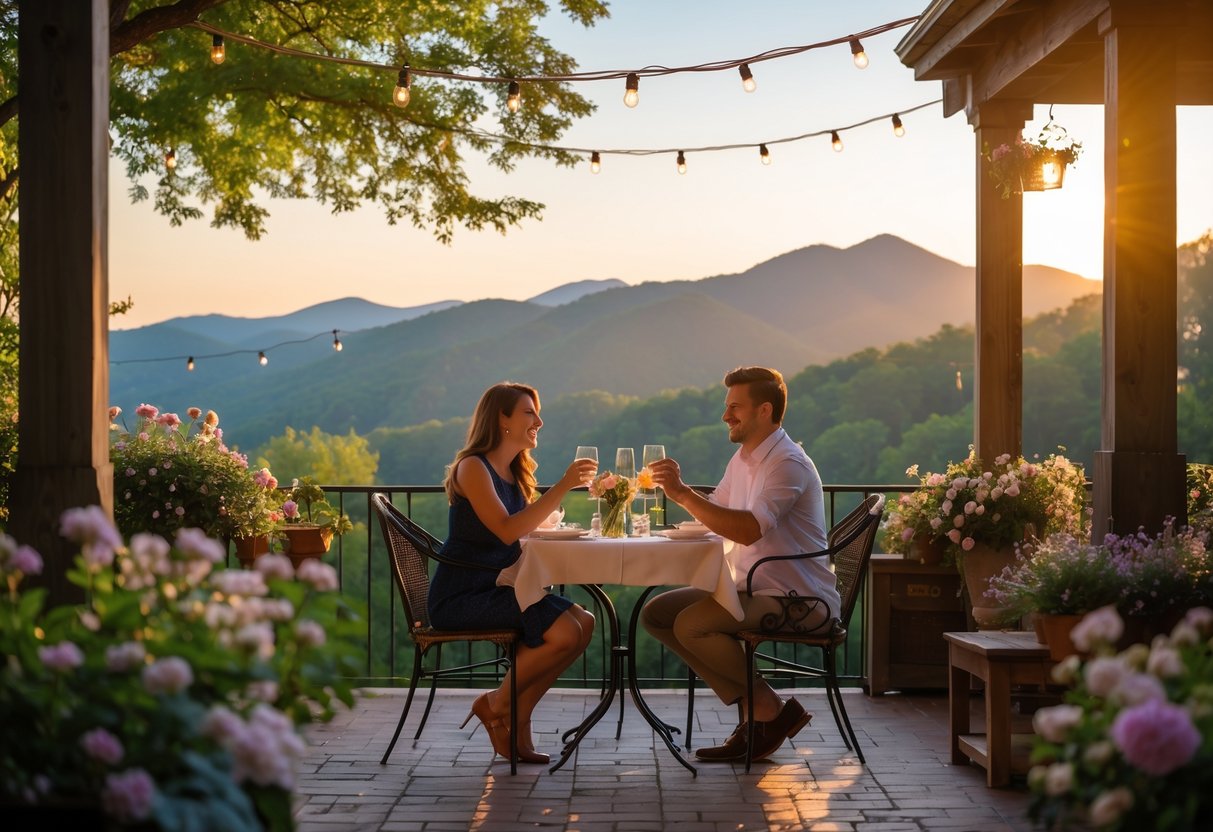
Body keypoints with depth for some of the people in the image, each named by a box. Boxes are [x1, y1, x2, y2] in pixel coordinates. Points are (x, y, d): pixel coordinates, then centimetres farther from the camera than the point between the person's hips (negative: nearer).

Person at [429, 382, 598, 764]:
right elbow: (507, 531, -25)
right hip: (460, 597, -9)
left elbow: (529, 533, 9)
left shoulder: (514, 473, 16)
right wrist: (563, 486, -27)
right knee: (564, 632, -22)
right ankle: (497, 705, 0)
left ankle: (518, 718, 0)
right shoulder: (473, 467, -11)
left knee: (584, 622, -10)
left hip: (495, 589, 9)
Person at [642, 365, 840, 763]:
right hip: (754, 588, 10)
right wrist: (680, 491, 2)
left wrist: (683, 493, -31)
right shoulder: (743, 459, 14)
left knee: (691, 624, -27)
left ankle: (768, 708, -5)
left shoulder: (787, 464, -17)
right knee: (655, 614, 1)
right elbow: (716, 515, 20)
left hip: (797, 597, -10)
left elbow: (749, 529, -32)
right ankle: (752, 707, -1)